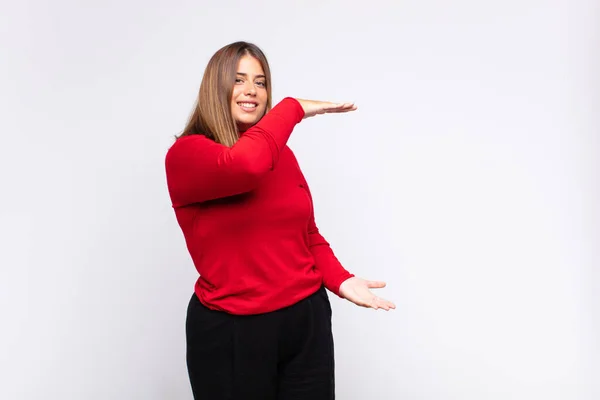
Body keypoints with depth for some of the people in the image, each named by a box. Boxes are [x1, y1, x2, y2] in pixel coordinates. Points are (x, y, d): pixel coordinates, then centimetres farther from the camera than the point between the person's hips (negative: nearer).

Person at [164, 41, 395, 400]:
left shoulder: (282, 155, 7)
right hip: (231, 332, -4)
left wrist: (341, 281, -7)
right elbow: (245, 166, -31)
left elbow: (309, 235, 11)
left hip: (307, 320, 5)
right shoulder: (186, 155, -9)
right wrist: (294, 108, -15)